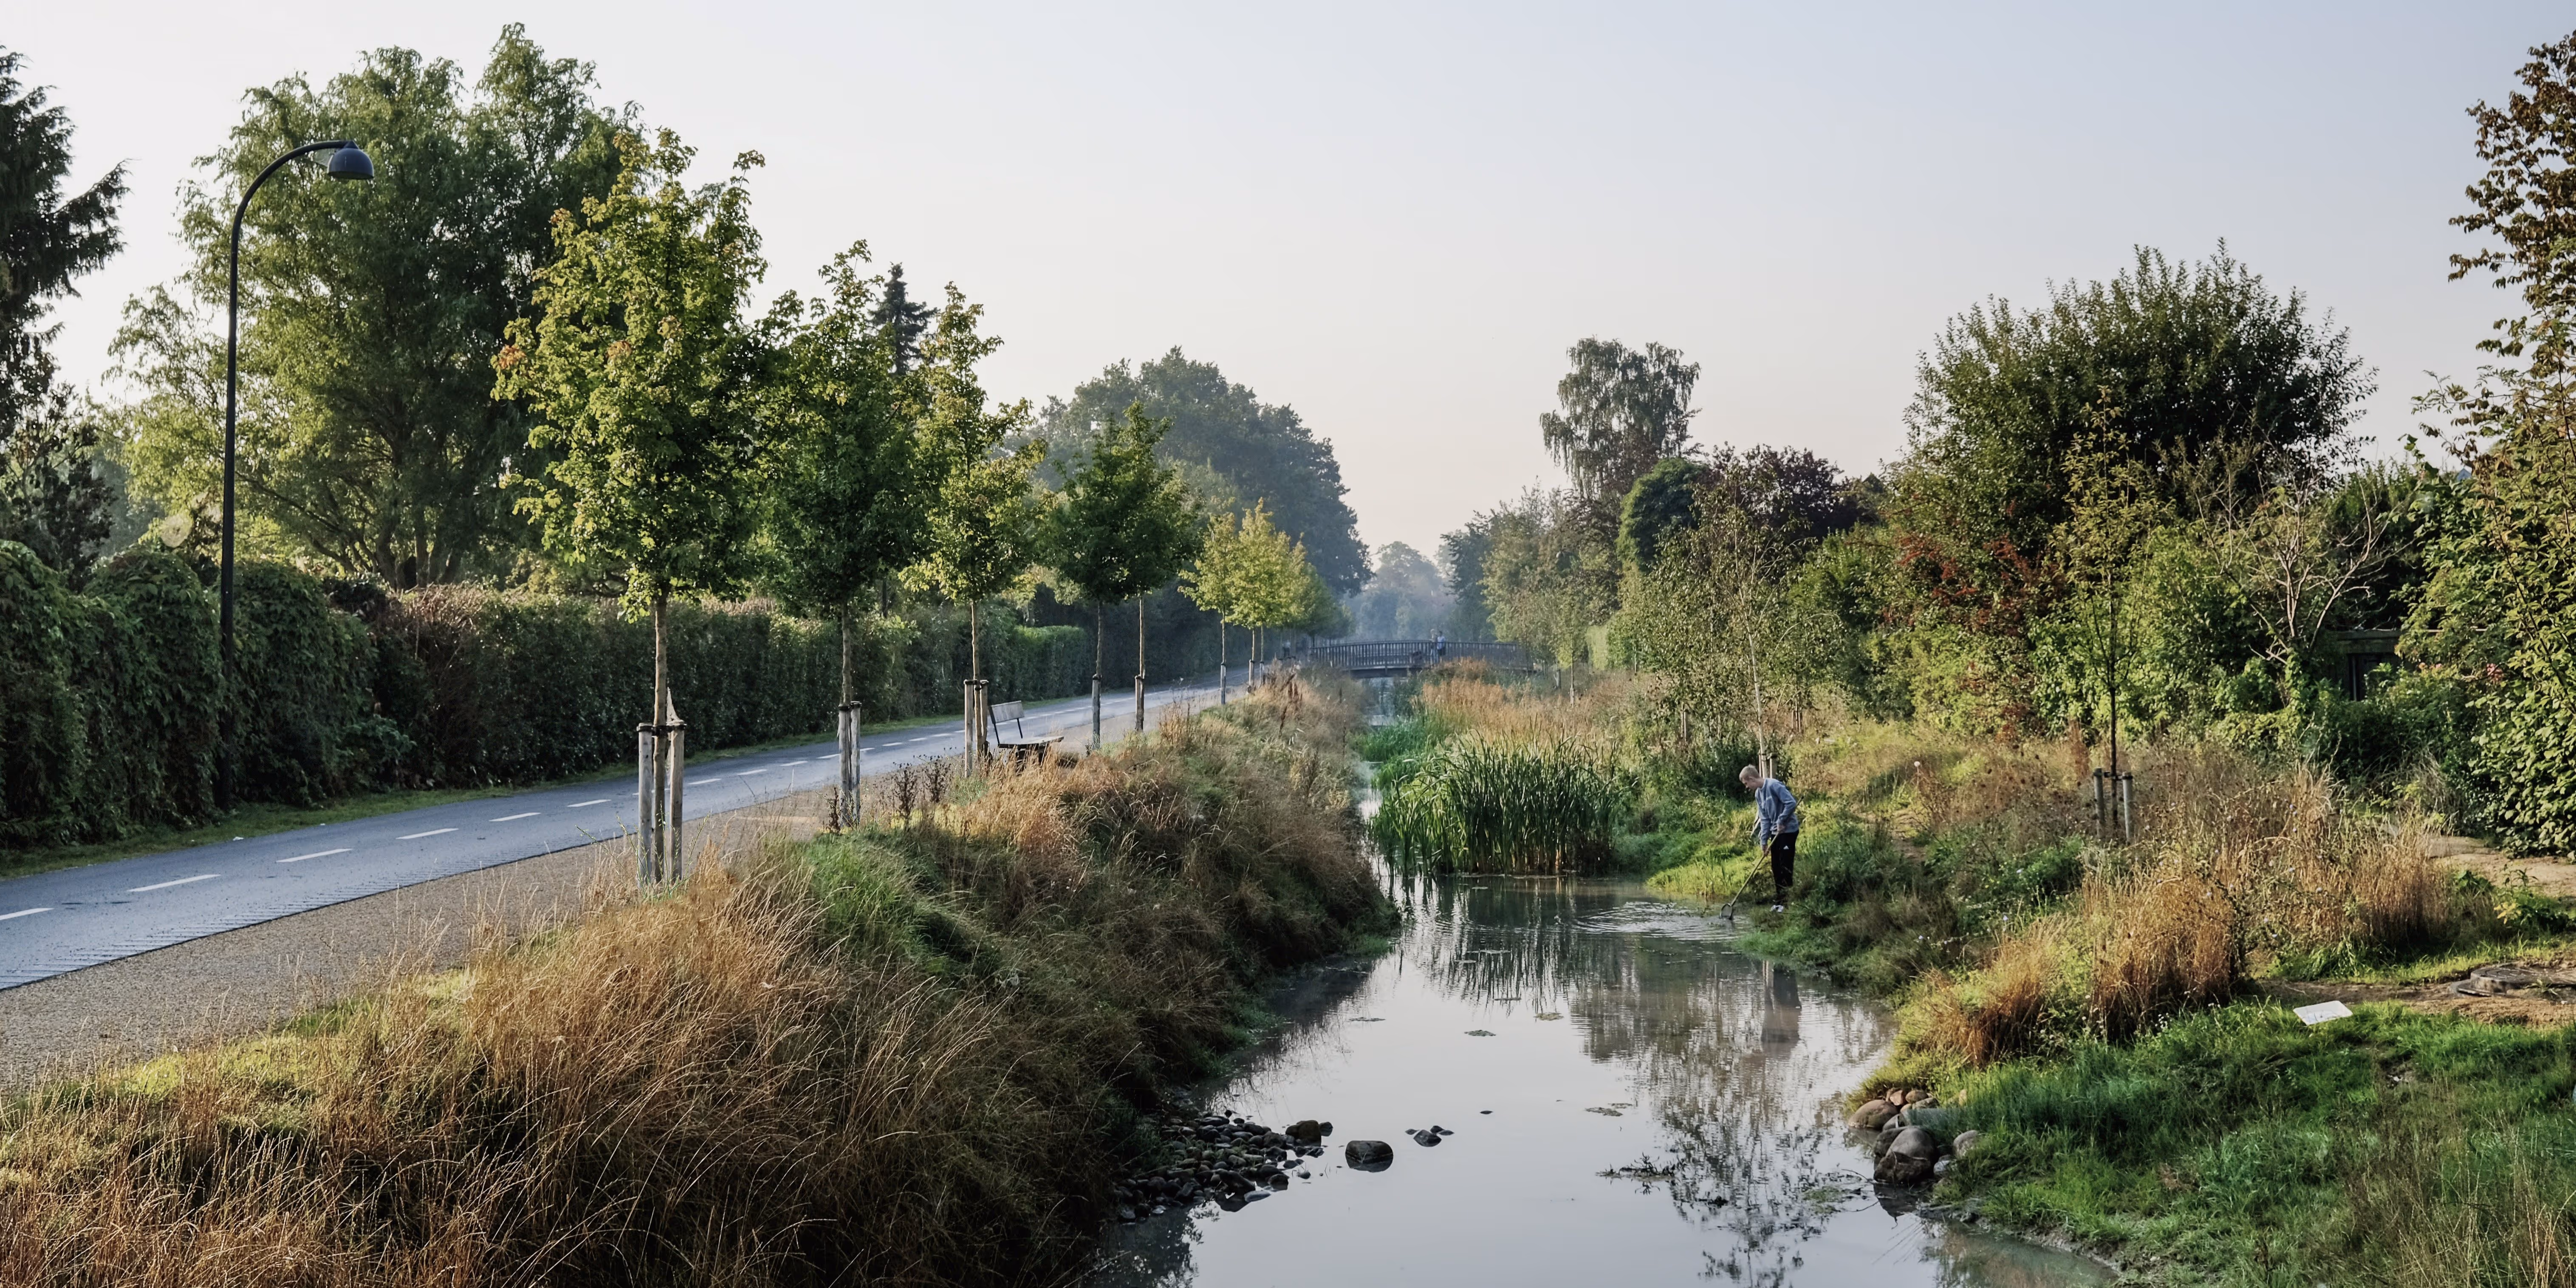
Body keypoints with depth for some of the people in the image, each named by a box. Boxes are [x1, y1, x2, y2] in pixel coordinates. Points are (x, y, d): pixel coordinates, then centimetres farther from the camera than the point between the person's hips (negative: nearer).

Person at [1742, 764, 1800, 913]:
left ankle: (1787, 902, -1)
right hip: (1775, 833, 9)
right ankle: (1779, 901, 18)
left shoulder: (1774, 786, -18)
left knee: (1786, 867, -6)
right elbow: (1764, 819, 10)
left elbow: (1791, 803, -25)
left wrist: (1781, 822, -17)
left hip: (1788, 831, -9)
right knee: (1776, 868, 11)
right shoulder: (1758, 794, 10)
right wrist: (1763, 840, 3)